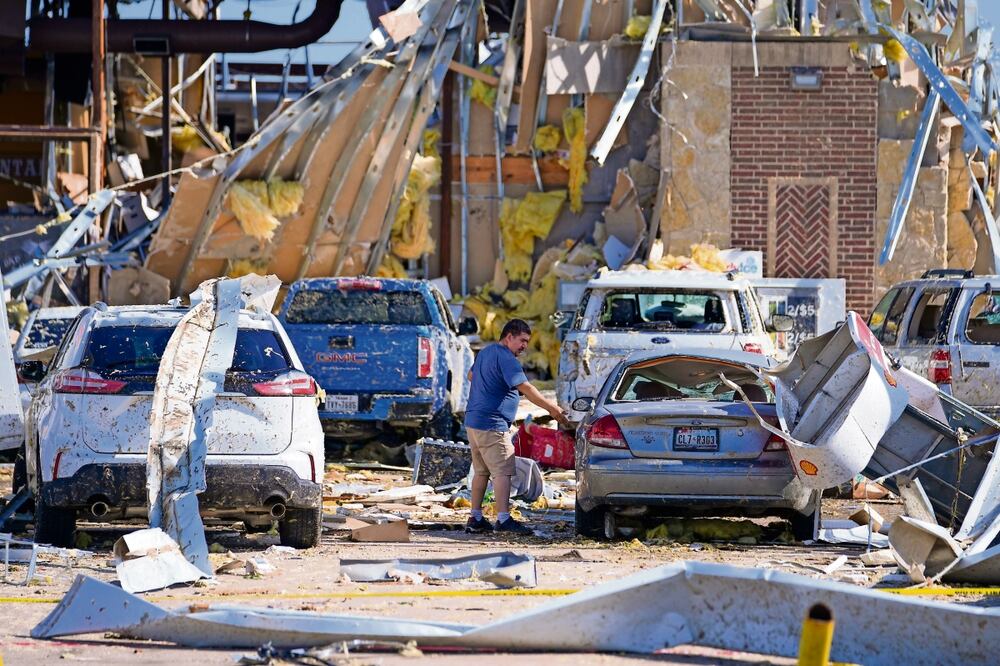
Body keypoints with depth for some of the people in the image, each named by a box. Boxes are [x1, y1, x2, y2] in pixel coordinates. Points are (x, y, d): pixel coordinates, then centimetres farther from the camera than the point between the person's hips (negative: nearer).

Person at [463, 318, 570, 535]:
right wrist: (551, 408, -20)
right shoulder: (505, 358, -15)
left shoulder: (485, 352, 16)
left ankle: (475, 519, 15)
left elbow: (471, 375, 33)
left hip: (473, 421, 10)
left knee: (481, 471, 14)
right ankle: (503, 519, -16)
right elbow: (525, 388, -21)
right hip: (492, 424, -10)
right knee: (502, 471, -11)